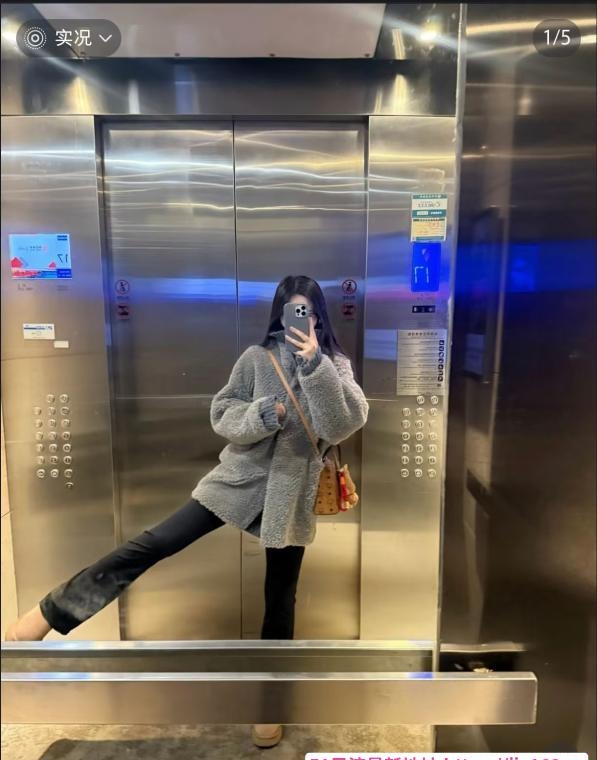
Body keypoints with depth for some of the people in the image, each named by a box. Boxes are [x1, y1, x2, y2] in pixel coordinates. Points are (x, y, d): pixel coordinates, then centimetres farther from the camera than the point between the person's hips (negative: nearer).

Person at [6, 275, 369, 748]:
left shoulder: (335, 366, -2)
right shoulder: (257, 358, -3)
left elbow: (342, 426, -16)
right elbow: (222, 415, -3)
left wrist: (315, 365, -25)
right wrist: (263, 414, -22)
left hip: (290, 496, 1)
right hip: (239, 480, 0)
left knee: (280, 596, 14)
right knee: (154, 544, -5)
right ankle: (52, 611, 10)